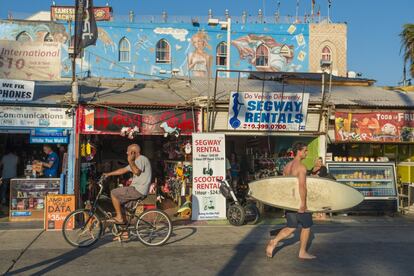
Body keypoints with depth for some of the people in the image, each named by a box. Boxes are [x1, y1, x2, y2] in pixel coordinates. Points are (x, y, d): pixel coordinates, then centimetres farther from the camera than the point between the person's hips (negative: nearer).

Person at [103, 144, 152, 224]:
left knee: (113, 193, -6)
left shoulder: (142, 159, -12)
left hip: (138, 190, -10)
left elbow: (137, 172, -29)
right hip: (137, 188, 10)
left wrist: (130, 161, -20)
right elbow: (123, 170, 23)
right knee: (117, 196, 17)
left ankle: (119, 218, -1)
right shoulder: (137, 161, 19)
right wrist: (108, 174, 22)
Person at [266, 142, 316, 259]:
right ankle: (302, 252, 19)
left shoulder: (287, 166, 10)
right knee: (306, 226, 11)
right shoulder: (301, 167, -16)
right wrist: (303, 202, -24)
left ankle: (274, 242, -4)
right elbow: (302, 186, -25)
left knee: (290, 227, 13)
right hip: (299, 201, -7)